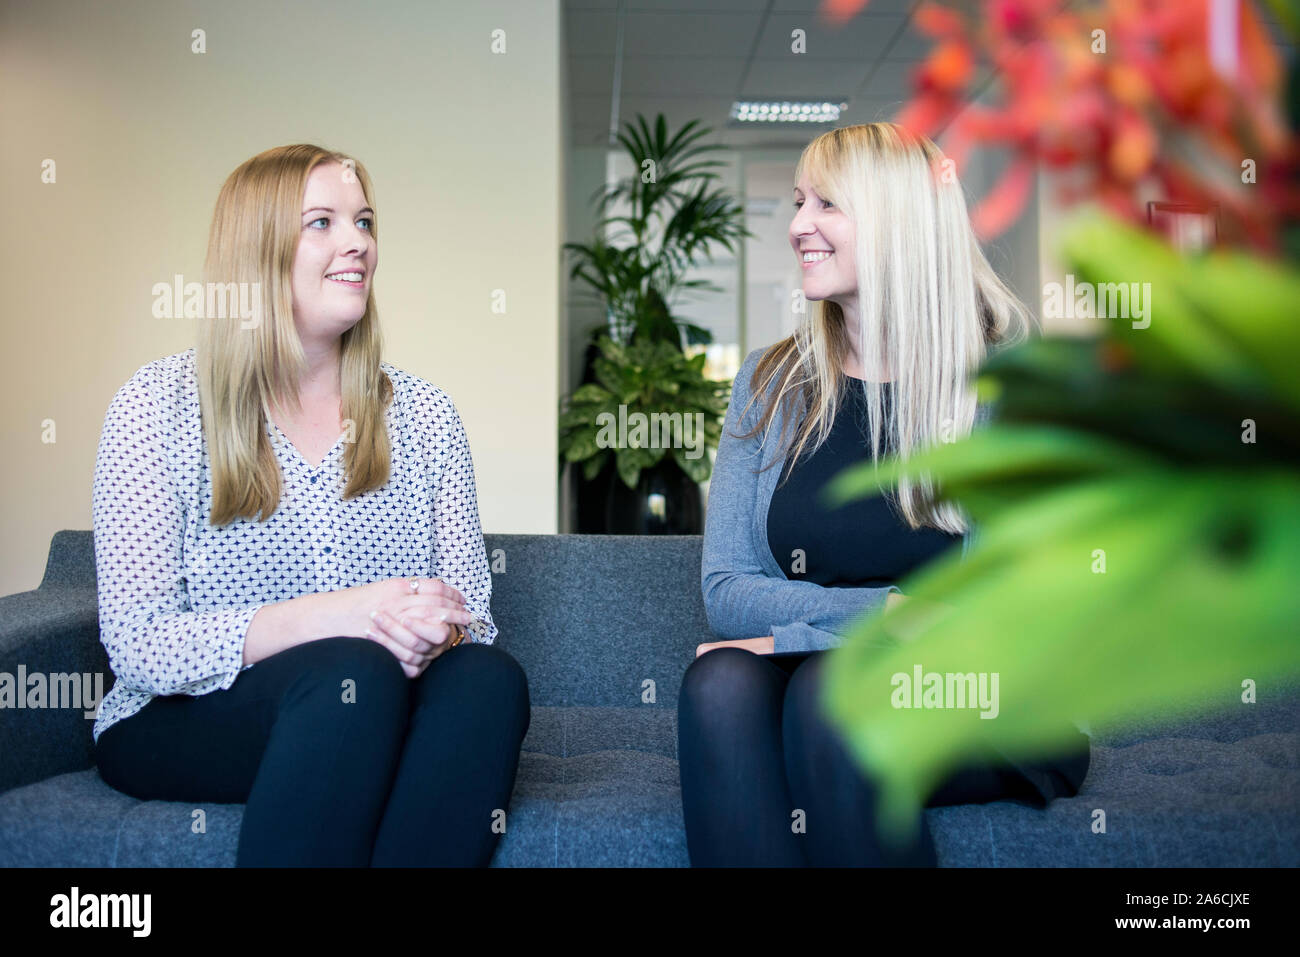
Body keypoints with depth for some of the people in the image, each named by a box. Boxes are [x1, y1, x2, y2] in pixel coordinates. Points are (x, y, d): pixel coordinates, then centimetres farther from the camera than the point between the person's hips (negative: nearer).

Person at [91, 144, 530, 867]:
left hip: (365, 723, 4)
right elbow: (138, 646, -12)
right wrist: (326, 617, -27)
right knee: (355, 670, -33)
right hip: (181, 728, -3)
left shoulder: (423, 414, 7)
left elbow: (474, 615, 5)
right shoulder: (160, 406, -3)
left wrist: (435, 631, -22)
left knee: (489, 678, -28)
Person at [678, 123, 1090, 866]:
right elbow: (726, 590, 0)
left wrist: (796, 631, -16)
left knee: (831, 690, -34)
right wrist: (889, 610, -15)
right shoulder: (770, 385, 8)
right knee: (720, 684, -30)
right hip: (807, 675, 3)